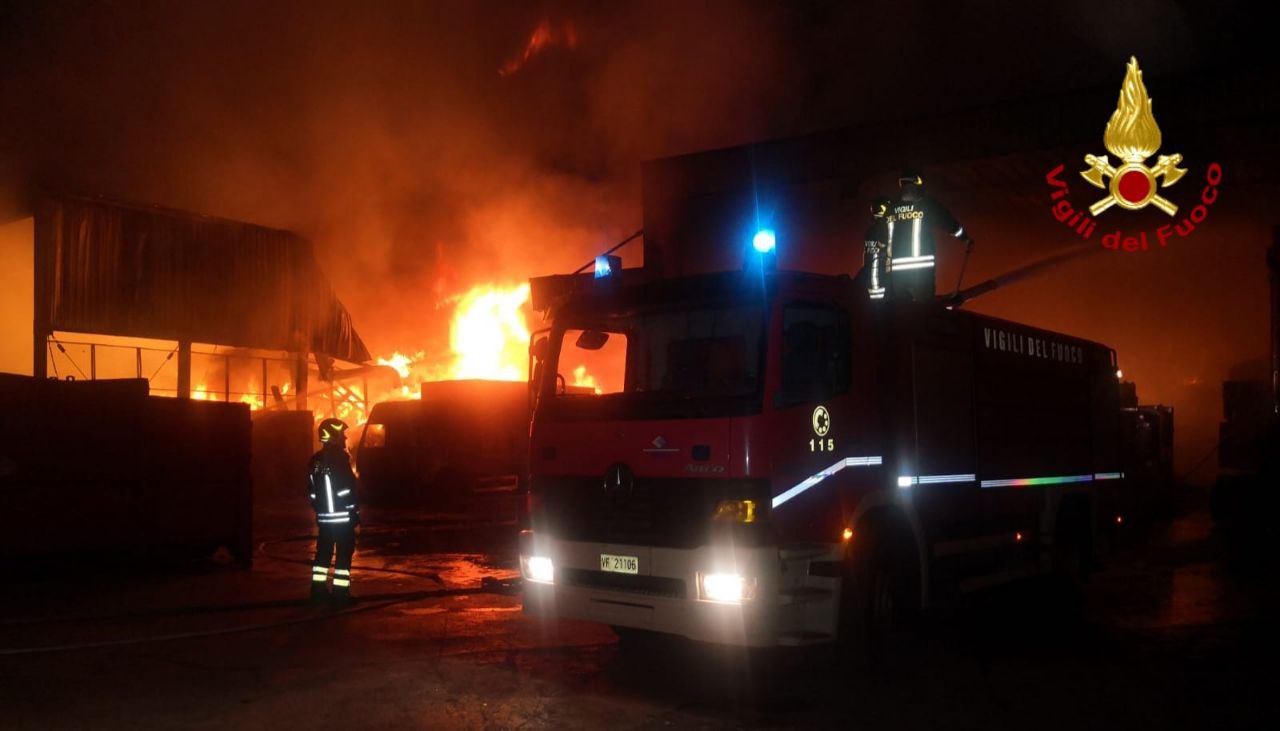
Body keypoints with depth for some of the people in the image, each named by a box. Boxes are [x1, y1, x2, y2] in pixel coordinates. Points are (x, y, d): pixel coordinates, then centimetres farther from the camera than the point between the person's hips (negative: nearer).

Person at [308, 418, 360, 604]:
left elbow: (312, 492, 14)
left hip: (323, 517, 7)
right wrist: (354, 512, -11)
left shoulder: (315, 461, 10)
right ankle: (341, 591, -2)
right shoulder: (340, 458, -14)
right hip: (342, 517, -7)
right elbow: (346, 490, -18)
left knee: (323, 552, 15)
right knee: (344, 553, -1)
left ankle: (318, 589, 18)